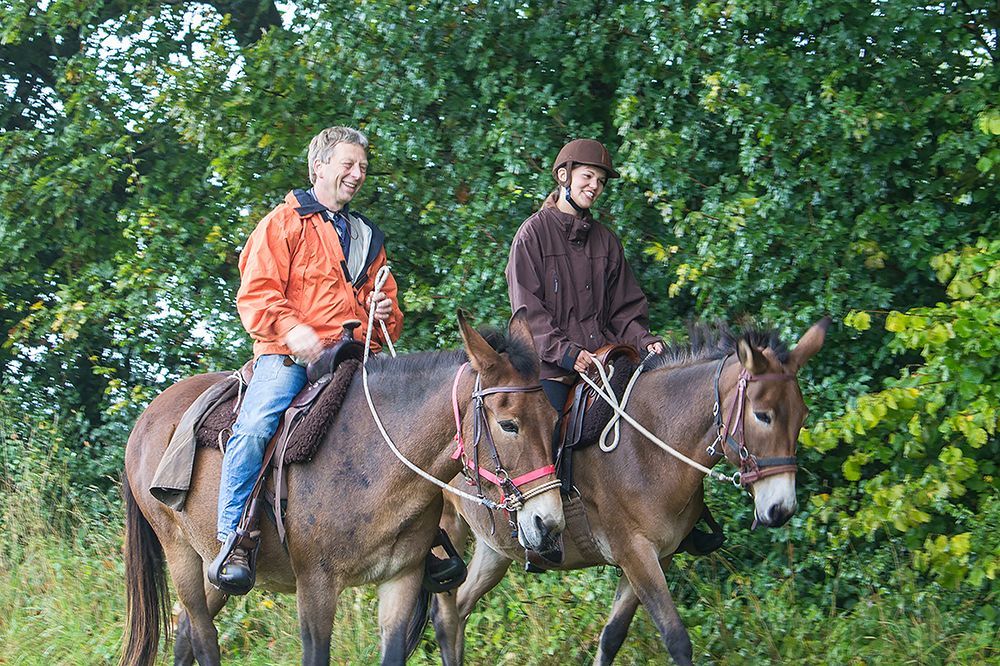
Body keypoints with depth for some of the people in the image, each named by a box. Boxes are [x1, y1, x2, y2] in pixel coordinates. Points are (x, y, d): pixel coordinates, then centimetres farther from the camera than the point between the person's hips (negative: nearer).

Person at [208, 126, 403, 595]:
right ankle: (235, 544, -30)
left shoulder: (367, 237, 27)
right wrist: (290, 330, -21)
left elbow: (387, 307, 33)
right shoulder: (285, 223, 9)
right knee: (254, 428, -31)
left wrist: (385, 315, 7)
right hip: (290, 357, -5)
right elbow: (256, 293, -3)